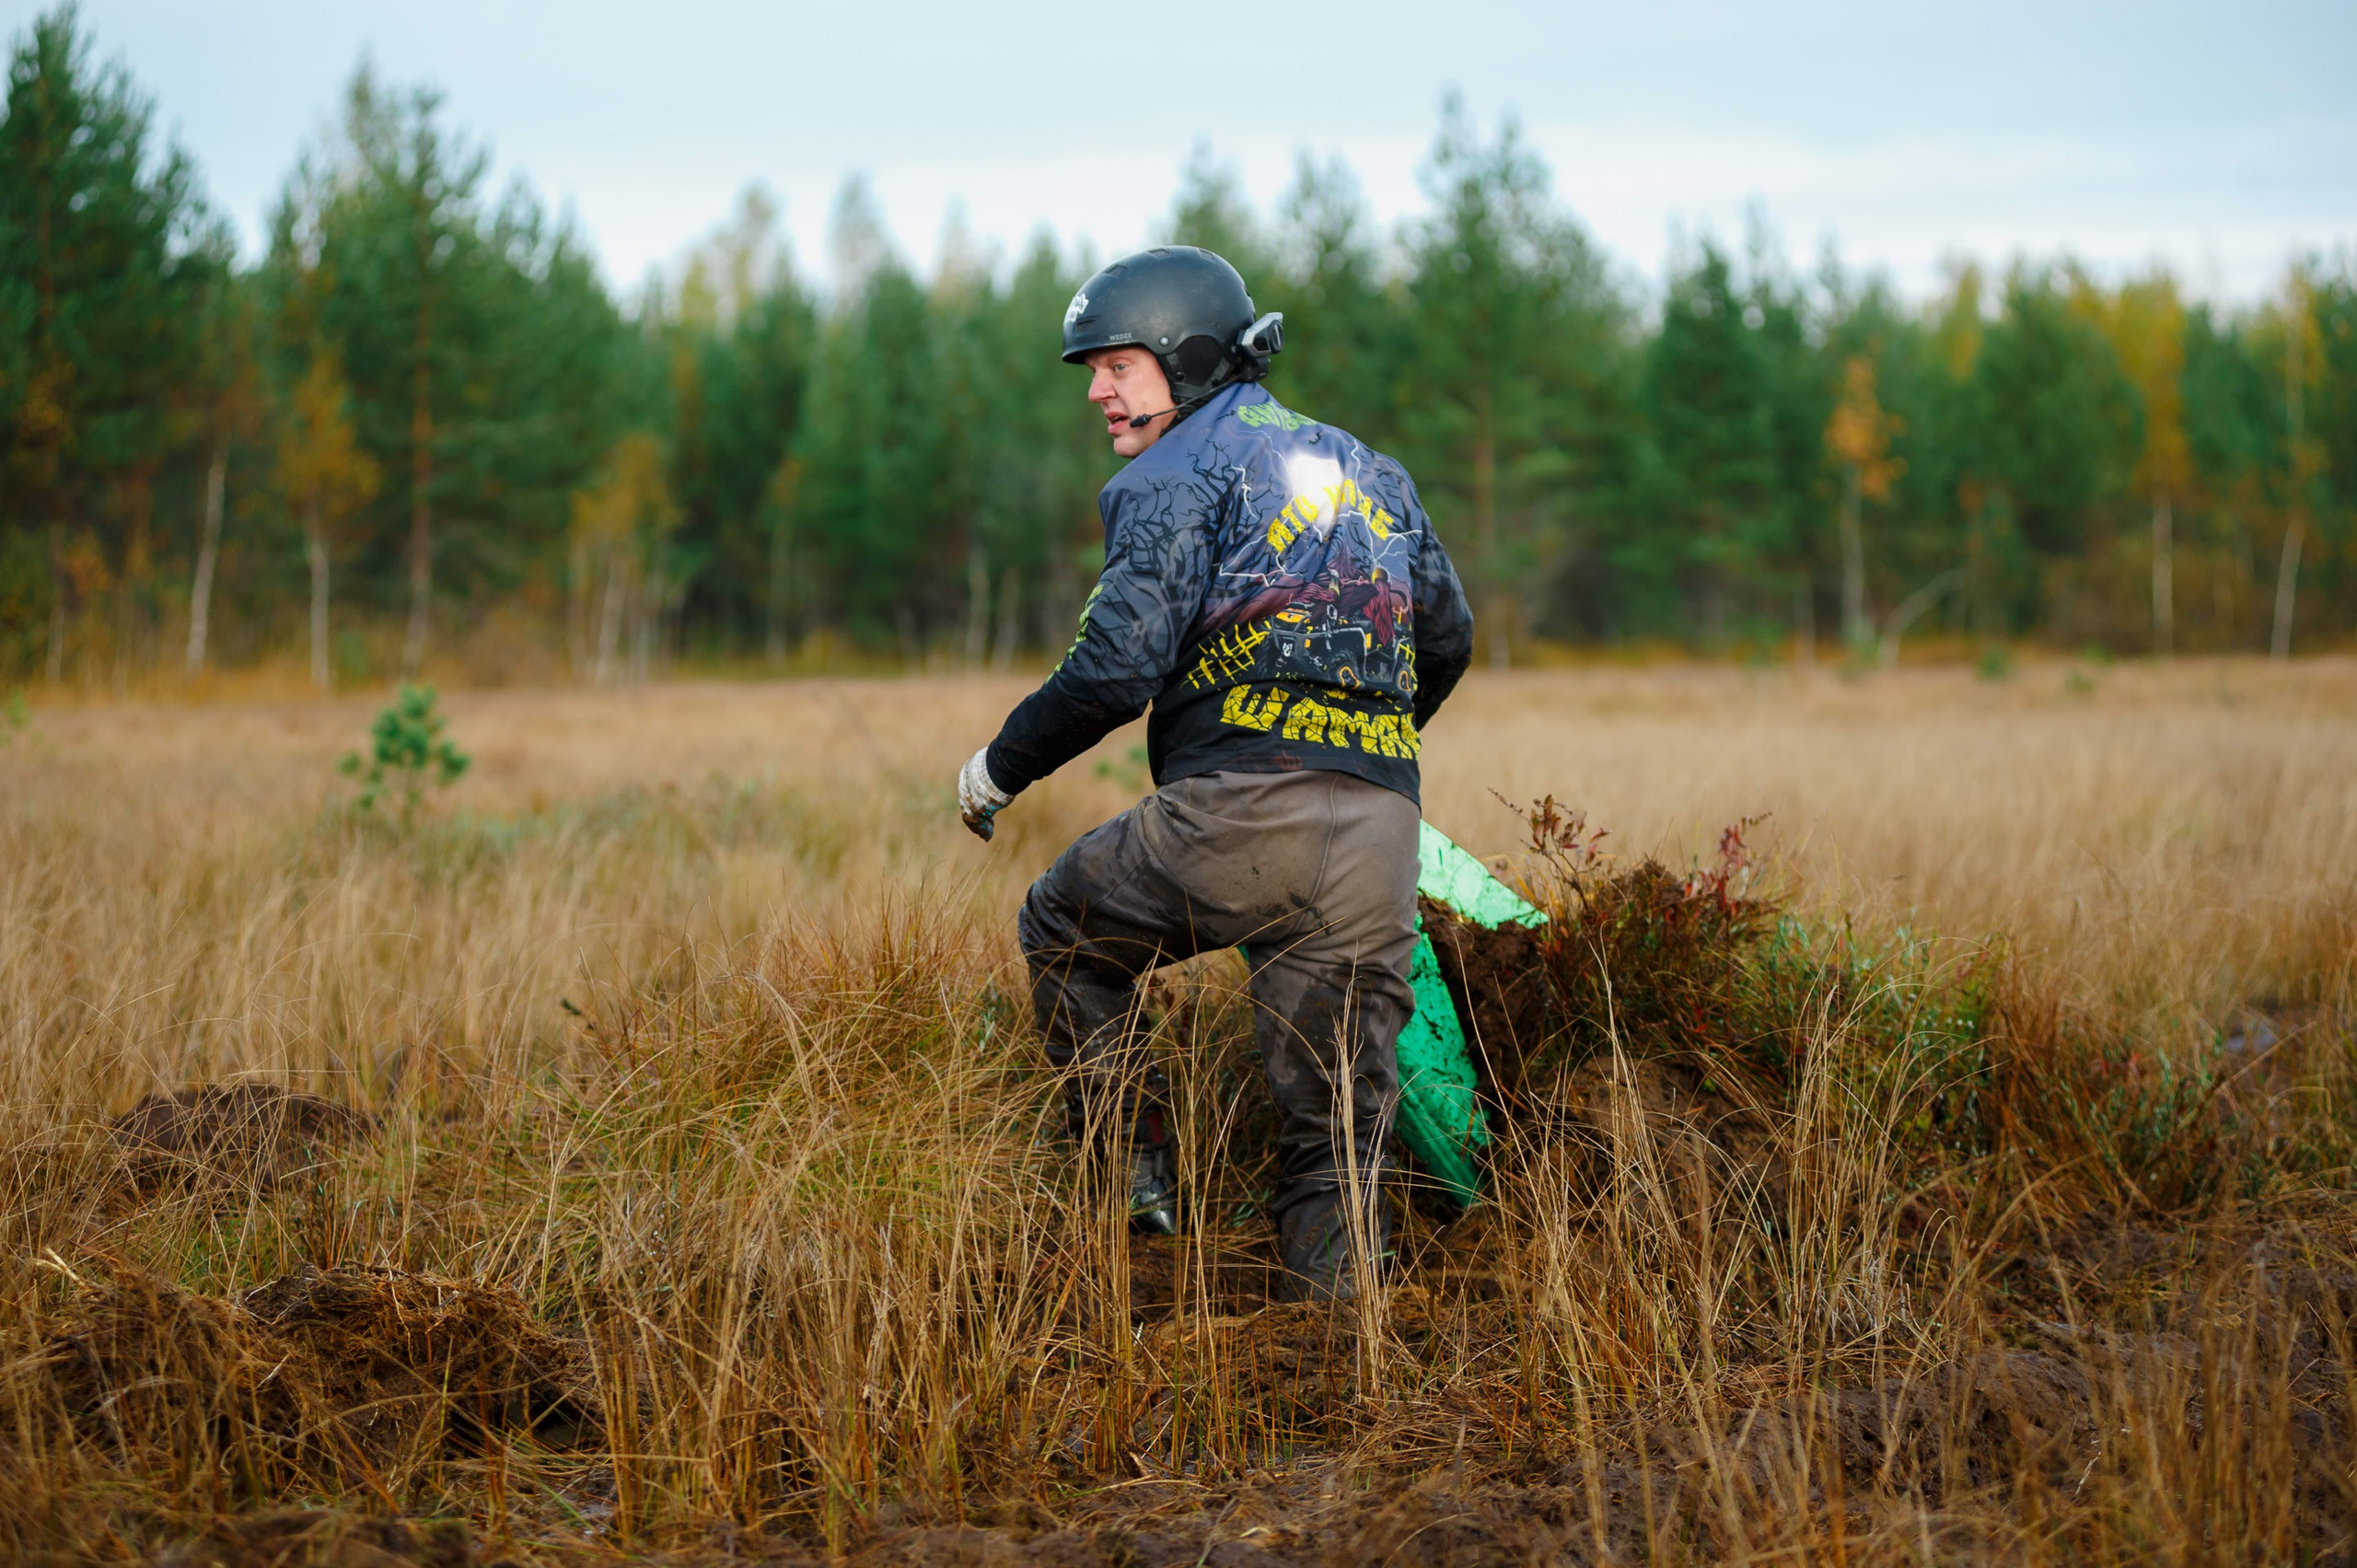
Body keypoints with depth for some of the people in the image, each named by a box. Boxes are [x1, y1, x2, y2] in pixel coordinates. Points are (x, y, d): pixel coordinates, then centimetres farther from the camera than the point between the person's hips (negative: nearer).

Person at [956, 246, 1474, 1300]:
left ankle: (1137, 1174, 14)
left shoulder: (1182, 475, 2)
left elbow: (1119, 667, -9)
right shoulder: (1367, 470, 25)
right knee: (1338, 1129, 9)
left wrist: (1000, 767, 5)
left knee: (1063, 932, 22)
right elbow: (1447, 639, 31)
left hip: (1240, 814, -6)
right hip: (1382, 838, 6)